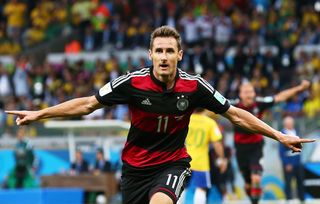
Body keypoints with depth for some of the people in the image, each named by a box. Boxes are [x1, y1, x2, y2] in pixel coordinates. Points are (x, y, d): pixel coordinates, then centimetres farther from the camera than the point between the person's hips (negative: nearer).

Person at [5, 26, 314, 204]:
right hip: (135, 166, 1)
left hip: (172, 163, -1)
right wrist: (39, 114, -9)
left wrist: (279, 135, -4)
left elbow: (235, 114, -2)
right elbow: (87, 103, -6)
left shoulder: (194, 87, -12)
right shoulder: (133, 83, -14)